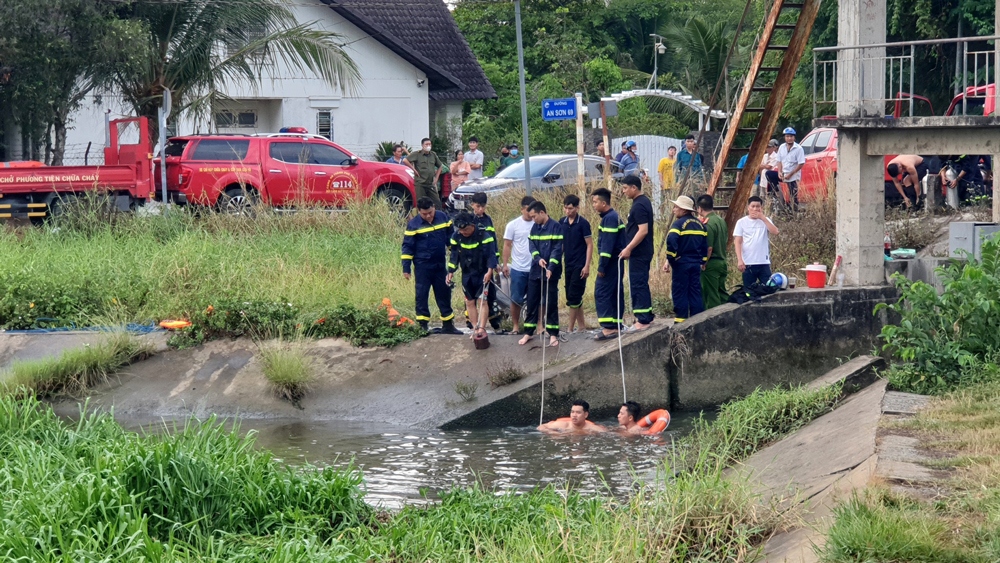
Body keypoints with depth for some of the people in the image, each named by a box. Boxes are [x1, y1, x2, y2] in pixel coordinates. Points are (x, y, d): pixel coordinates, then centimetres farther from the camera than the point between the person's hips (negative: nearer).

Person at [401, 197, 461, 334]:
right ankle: (422, 325, 3)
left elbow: (450, 237, 12)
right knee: (422, 295, -3)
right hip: (423, 266, -4)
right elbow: (407, 247, -7)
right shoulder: (413, 225, -10)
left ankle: (448, 325, 20)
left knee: (444, 293, 10)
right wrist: (406, 268, -10)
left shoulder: (443, 217, 0)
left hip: (440, 264, 4)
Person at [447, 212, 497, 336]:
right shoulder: (456, 237, -4)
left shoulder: (484, 236, -17)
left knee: (481, 301, -9)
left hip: (483, 274, -5)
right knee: (470, 302, 7)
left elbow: (491, 254, -17)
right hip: (467, 275, 5)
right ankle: (475, 329, 13)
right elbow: (454, 255, 6)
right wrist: (451, 272, 1)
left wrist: (490, 271, -28)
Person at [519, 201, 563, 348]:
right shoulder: (534, 228, 11)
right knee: (531, 302, 8)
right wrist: (538, 258, -15)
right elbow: (532, 246, 5)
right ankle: (528, 332, 16)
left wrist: (551, 267, -22)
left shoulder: (556, 227, -8)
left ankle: (553, 334, 8)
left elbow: (557, 249, -14)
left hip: (550, 273, -6)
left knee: (550, 303, 0)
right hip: (535, 271, 6)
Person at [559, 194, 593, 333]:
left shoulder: (583, 223, -9)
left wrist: (587, 266, -14)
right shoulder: (561, 223, 5)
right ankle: (582, 326, 17)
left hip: (579, 266, -6)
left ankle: (570, 328, -5)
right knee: (574, 297, 9)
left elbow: (589, 245, -8)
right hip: (568, 265, 6)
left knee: (573, 297, -9)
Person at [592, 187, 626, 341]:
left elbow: (607, 244, -22)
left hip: (610, 263, -10)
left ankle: (608, 327, -13)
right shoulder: (614, 216, 15)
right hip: (617, 263, 10)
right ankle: (616, 326, 13)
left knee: (601, 293, -9)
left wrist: (602, 266, -21)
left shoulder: (609, 218, -16)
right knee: (615, 294, 11)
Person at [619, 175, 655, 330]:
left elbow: (643, 230, -24)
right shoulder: (644, 202, 13)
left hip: (638, 253, -10)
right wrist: (630, 248, 19)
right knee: (642, 285, 15)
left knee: (638, 285, -7)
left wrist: (628, 248, -24)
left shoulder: (639, 205, -18)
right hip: (643, 252, 10)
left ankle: (643, 320, -5)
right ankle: (647, 316, 21)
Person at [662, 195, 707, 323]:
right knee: (695, 292, 10)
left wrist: (670, 260, -15)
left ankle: (681, 320, -3)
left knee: (679, 293, -1)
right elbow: (705, 245, 16)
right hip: (696, 264, 7)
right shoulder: (700, 224, 12)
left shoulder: (679, 224, -11)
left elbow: (671, 242, -25)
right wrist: (702, 261, 22)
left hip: (681, 264, -7)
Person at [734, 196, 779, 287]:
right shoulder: (742, 222, 3)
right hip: (748, 263, -1)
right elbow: (737, 242, -1)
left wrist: (762, 217, -13)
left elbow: (775, 231, -11)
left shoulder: (765, 220, 8)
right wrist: (739, 260, -11)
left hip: (764, 262, 1)